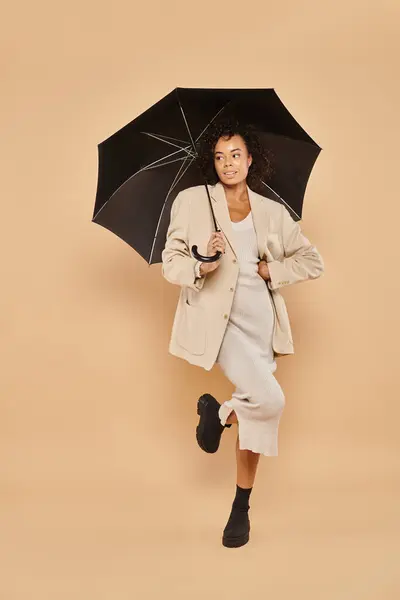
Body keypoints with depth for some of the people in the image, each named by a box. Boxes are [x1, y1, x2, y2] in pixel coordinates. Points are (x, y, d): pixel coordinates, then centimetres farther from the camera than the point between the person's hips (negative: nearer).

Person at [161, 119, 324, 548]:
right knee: (270, 401, -21)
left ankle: (241, 508, 25)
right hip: (215, 317, -4)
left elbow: (313, 262, 12)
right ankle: (216, 411, 13)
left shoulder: (273, 212, 10)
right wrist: (201, 265, -21)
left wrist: (272, 270, -2)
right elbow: (170, 263, -1)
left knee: (257, 419, 6)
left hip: (260, 321, 4)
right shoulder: (192, 202, 2)